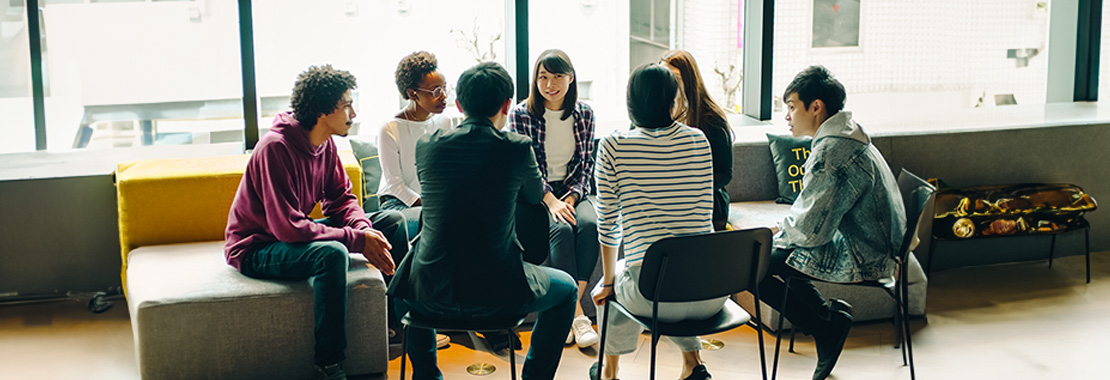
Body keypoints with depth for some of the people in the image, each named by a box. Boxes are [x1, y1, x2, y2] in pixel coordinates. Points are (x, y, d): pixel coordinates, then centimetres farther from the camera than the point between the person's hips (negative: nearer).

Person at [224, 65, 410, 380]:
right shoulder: (276, 147, -28)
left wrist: (366, 230, -18)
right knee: (331, 253, -39)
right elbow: (287, 227, -32)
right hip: (256, 248, -9)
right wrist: (357, 240, -30)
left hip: (298, 233, 9)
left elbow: (341, 199, 5)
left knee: (392, 221, 3)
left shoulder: (325, 143, -1)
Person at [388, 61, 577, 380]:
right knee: (566, 289, 26)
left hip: (431, 294, 3)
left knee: (405, 280, 39)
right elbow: (535, 196, 13)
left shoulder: (427, 145, 0)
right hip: (496, 295, -2)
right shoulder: (517, 148, -8)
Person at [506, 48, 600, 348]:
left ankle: (568, 308, -25)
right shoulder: (521, 114, -4)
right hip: (535, 194, -3)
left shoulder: (584, 113, 5)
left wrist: (572, 196, -9)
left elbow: (587, 162, 7)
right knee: (562, 229, -32)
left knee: (590, 225, -29)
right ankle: (575, 313, -30)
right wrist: (551, 201, -19)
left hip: (573, 191, 3)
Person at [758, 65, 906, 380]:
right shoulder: (847, 136, 9)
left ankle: (826, 326, 2)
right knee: (769, 247, 18)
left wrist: (779, 233, -4)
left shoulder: (832, 152, -23)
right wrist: (785, 227, 9)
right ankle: (828, 312, 16)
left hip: (860, 260, -10)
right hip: (875, 250, 10)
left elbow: (810, 230, -23)